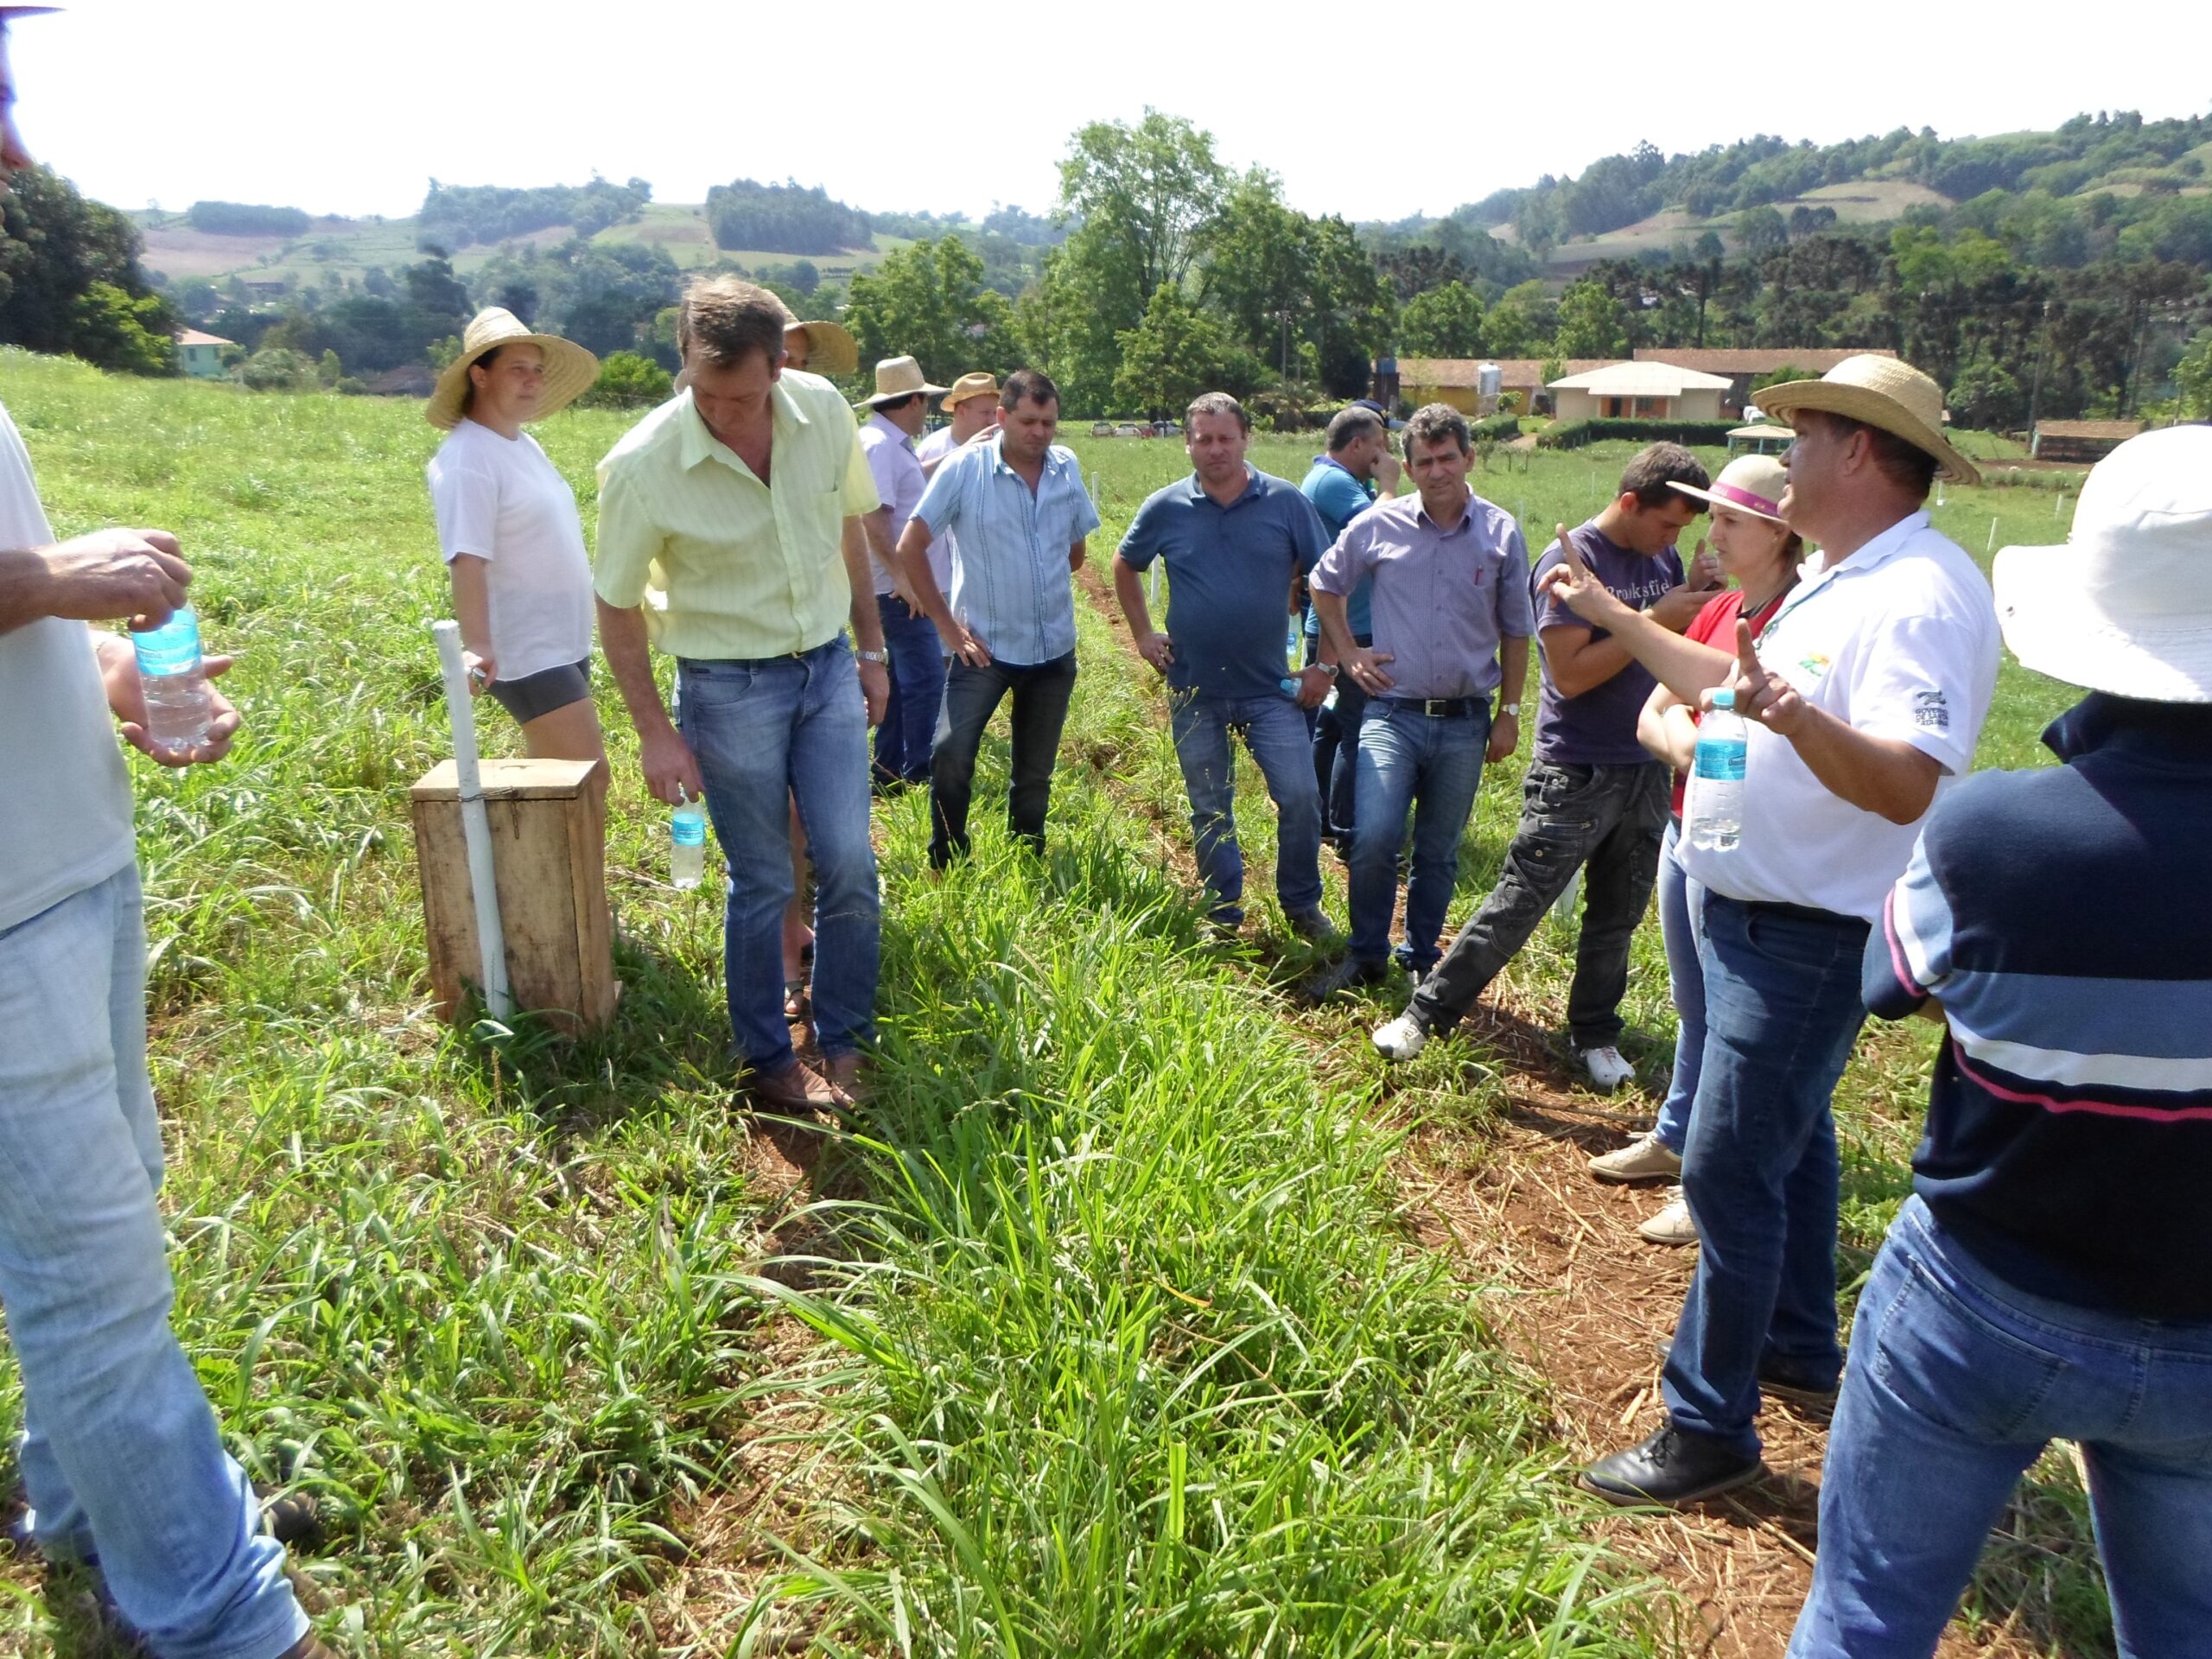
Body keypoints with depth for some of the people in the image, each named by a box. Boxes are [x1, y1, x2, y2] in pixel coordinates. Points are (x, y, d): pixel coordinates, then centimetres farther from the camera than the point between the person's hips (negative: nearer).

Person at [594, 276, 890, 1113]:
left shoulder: (825, 411, -9)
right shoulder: (643, 465, -19)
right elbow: (617, 607, -7)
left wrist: (872, 649, 11)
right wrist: (655, 733, -8)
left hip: (828, 667, 4)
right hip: (728, 687, -3)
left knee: (850, 865, 1)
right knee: (761, 883, 5)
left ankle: (843, 1046, 22)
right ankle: (768, 1060, 25)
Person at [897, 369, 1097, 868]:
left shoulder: (1067, 467, 1)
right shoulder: (965, 468, -10)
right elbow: (910, 548, -9)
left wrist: (1039, 583, 10)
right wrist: (946, 624, -9)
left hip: (1055, 649, 4)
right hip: (985, 647, -4)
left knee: (1035, 772, 14)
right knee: (952, 756, -16)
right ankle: (947, 866, 3)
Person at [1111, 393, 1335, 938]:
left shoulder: (1286, 502, -4)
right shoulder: (1165, 509, -1)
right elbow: (1125, 567, 17)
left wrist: (1324, 665, -2)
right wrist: (1142, 633, 8)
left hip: (1271, 686, -1)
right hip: (1194, 689, 1)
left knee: (1299, 795, -9)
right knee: (1210, 810, 10)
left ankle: (1302, 905, 13)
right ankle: (1224, 917, 25)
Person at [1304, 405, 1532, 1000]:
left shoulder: (1502, 534, 2)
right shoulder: (1378, 525, -1)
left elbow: (1515, 632, 8)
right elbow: (1326, 584, 16)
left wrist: (1510, 713, 6)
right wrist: (1347, 652, 8)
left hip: (1465, 722, 1)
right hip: (1393, 713, -1)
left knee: (1439, 852, 11)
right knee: (1375, 838, -15)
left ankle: (1422, 961, 27)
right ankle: (1366, 956, 6)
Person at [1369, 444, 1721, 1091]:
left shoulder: (1664, 561, 8)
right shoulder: (1570, 560, -12)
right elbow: (1570, 674, -20)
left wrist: (1699, 603, -4)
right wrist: (1654, 622, -20)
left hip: (1647, 770, 7)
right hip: (1576, 773, -6)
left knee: (1617, 916, 15)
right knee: (1516, 906, -3)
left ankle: (1595, 1035, 30)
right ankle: (1426, 1013, 9)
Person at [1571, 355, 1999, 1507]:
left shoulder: (1921, 596, -23)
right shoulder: (1837, 581, 11)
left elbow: (1910, 785, -34)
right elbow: (1731, 681, 24)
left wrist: (1799, 718, -51)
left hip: (1808, 939, -11)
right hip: (1754, 915, 11)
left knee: (1730, 1171, -5)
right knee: (1784, 1141, 22)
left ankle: (1709, 1429, 9)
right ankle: (1799, 1350, 41)